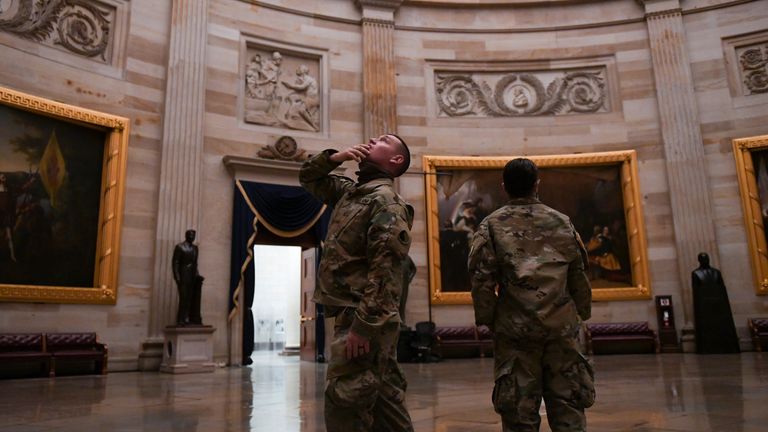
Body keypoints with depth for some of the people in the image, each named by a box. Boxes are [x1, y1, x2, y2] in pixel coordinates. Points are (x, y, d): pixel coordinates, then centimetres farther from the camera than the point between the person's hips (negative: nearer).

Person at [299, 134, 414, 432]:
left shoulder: (386, 200, -10)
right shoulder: (349, 192, 18)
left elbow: (385, 268, -20)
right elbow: (308, 177, 28)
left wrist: (363, 324, -25)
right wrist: (336, 157, 9)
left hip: (364, 318, -9)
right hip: (360, 317, 9)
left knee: (344, 402, -8)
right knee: (384, 397, 14)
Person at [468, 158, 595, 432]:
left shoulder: (492, 225, 2)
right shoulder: (562, 222, 10)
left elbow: (482, 278, -4)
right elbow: (578, 274, 13)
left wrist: (486, 319, 5)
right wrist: (582, 313, 23)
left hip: (515, 327, -2)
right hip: (561, 325, 2)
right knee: (568, 406, 10)